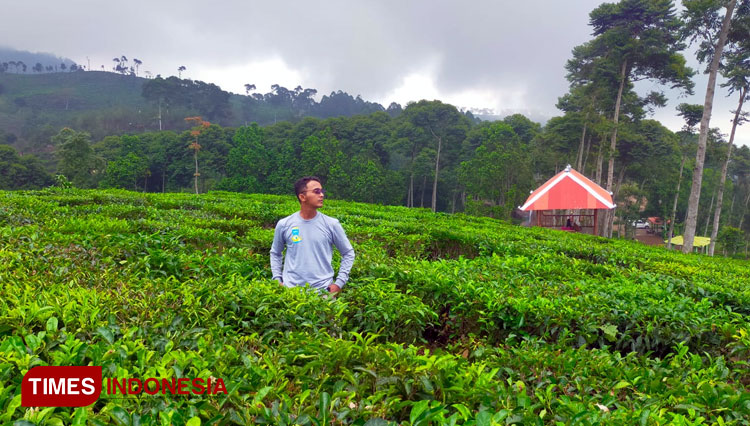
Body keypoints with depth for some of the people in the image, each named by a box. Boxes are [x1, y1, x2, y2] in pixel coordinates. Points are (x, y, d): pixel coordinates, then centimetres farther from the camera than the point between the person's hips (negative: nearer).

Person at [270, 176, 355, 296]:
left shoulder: (332, 224, -3)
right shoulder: (284, 224, 0)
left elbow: (348, 253, 6)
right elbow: (275, 253, 15)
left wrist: (339, 283, -1)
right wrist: (277, 280, 5)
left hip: (323, 291, 0)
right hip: (290, 290, 1)